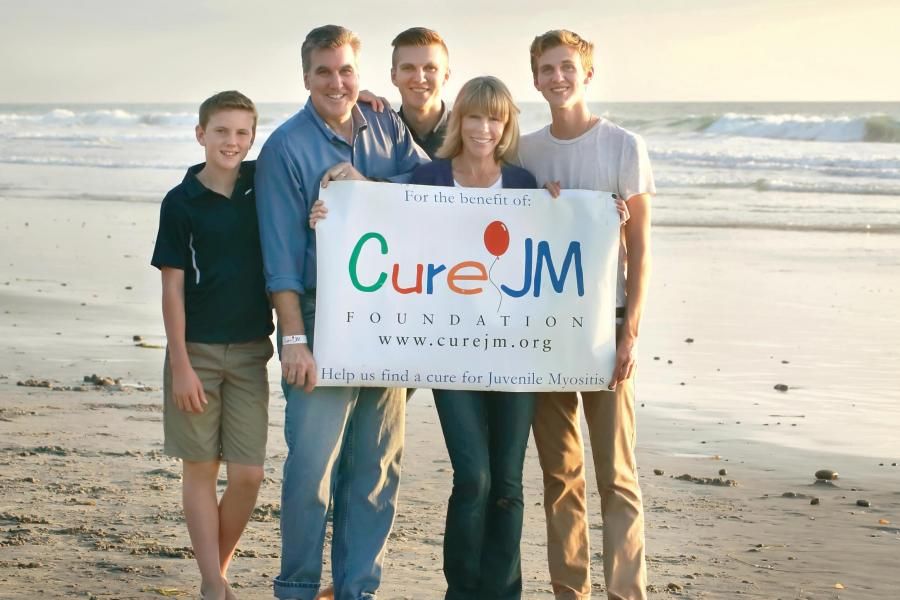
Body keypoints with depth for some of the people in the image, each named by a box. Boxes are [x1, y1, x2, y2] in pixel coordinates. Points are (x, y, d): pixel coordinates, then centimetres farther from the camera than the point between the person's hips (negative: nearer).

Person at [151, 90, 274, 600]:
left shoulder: (262, 182, 4)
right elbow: (173, 287, -4)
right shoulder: (181, 202, -4)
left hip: (250, 351, 3)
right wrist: (180, 365, -10)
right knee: (201, 468, 3)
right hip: (196, 350, -2)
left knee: (249, 475, 0)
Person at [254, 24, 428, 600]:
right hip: (321, 321, -4)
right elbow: (281, 255, -9)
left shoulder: (388, 127, 10)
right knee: (312, 466, -6)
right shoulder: (286, 146, -4)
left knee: (378, 467, 9)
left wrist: (366, 186, -16)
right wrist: (294, 339, -15)